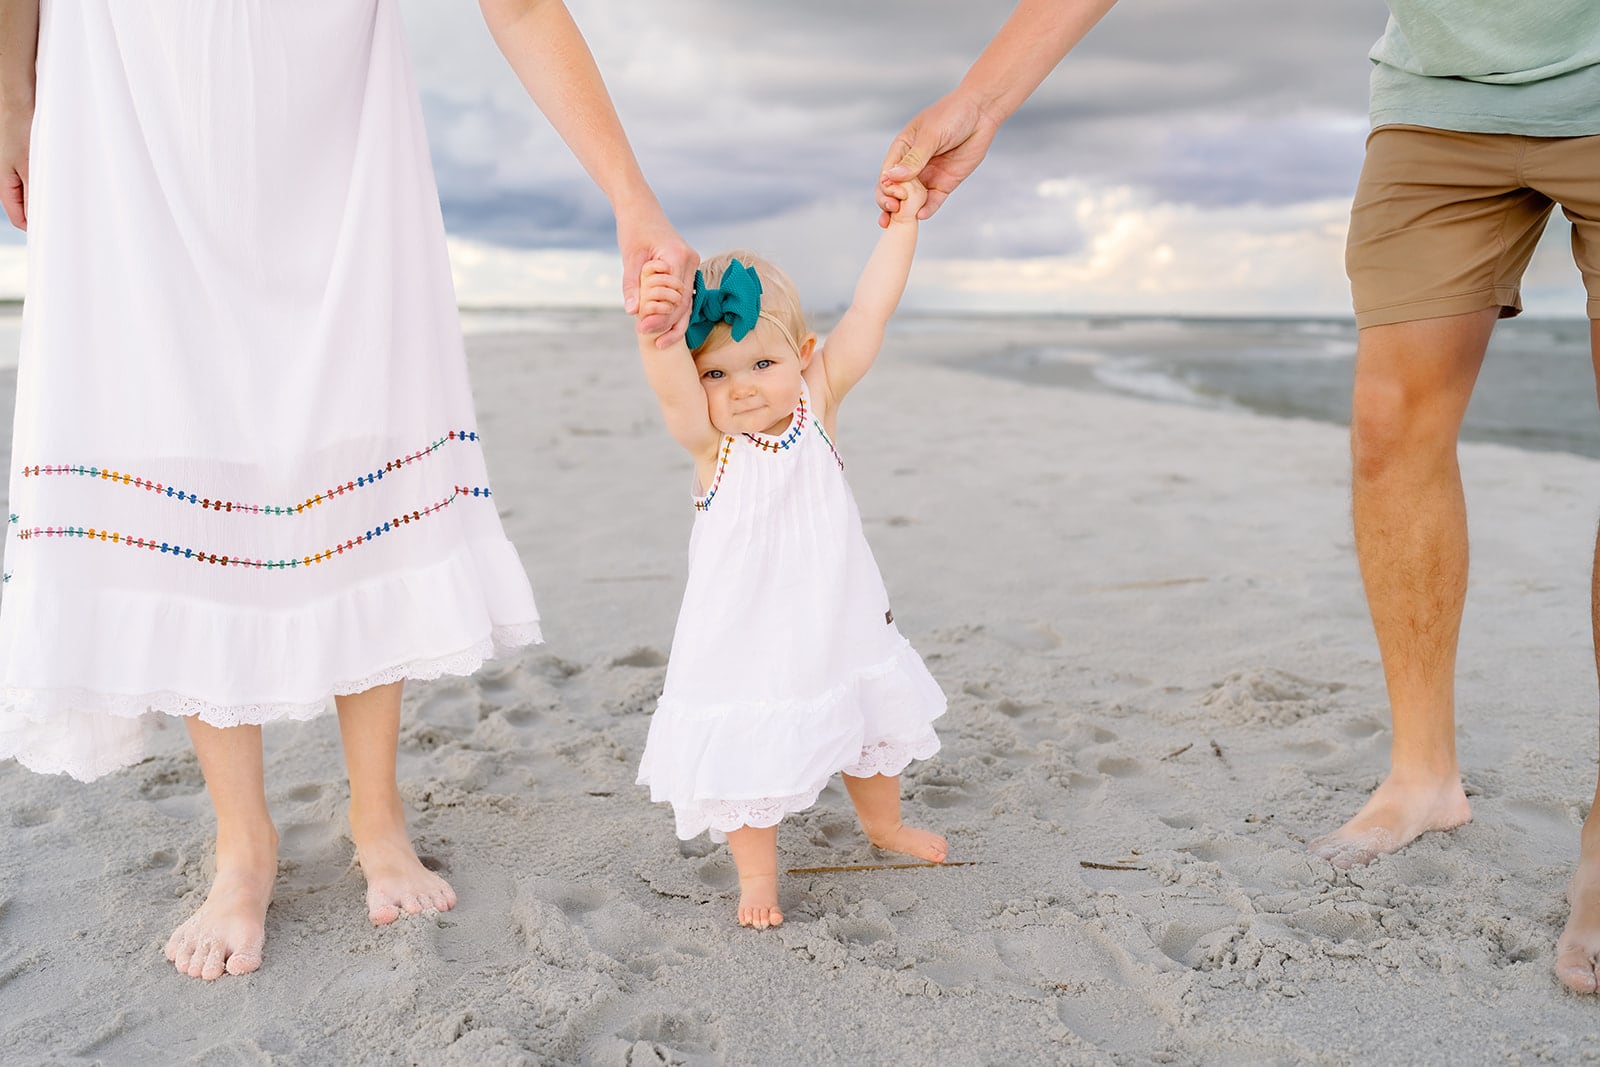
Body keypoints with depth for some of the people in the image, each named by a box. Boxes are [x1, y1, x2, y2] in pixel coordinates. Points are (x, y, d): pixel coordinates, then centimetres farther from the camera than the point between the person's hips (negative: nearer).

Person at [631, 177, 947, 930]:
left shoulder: (817, 404, -9)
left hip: (840, 625, 4)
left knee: (872, 729, 23)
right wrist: (655, 325, -59)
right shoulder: (708, 439, -18)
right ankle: (757, 872, 29)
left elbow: (868, 312, -9)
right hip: (743, 638, -4)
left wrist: (901, 223, -8)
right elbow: (671, 386, -40)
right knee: (747, 753, 4)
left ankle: (884, 825, 51)